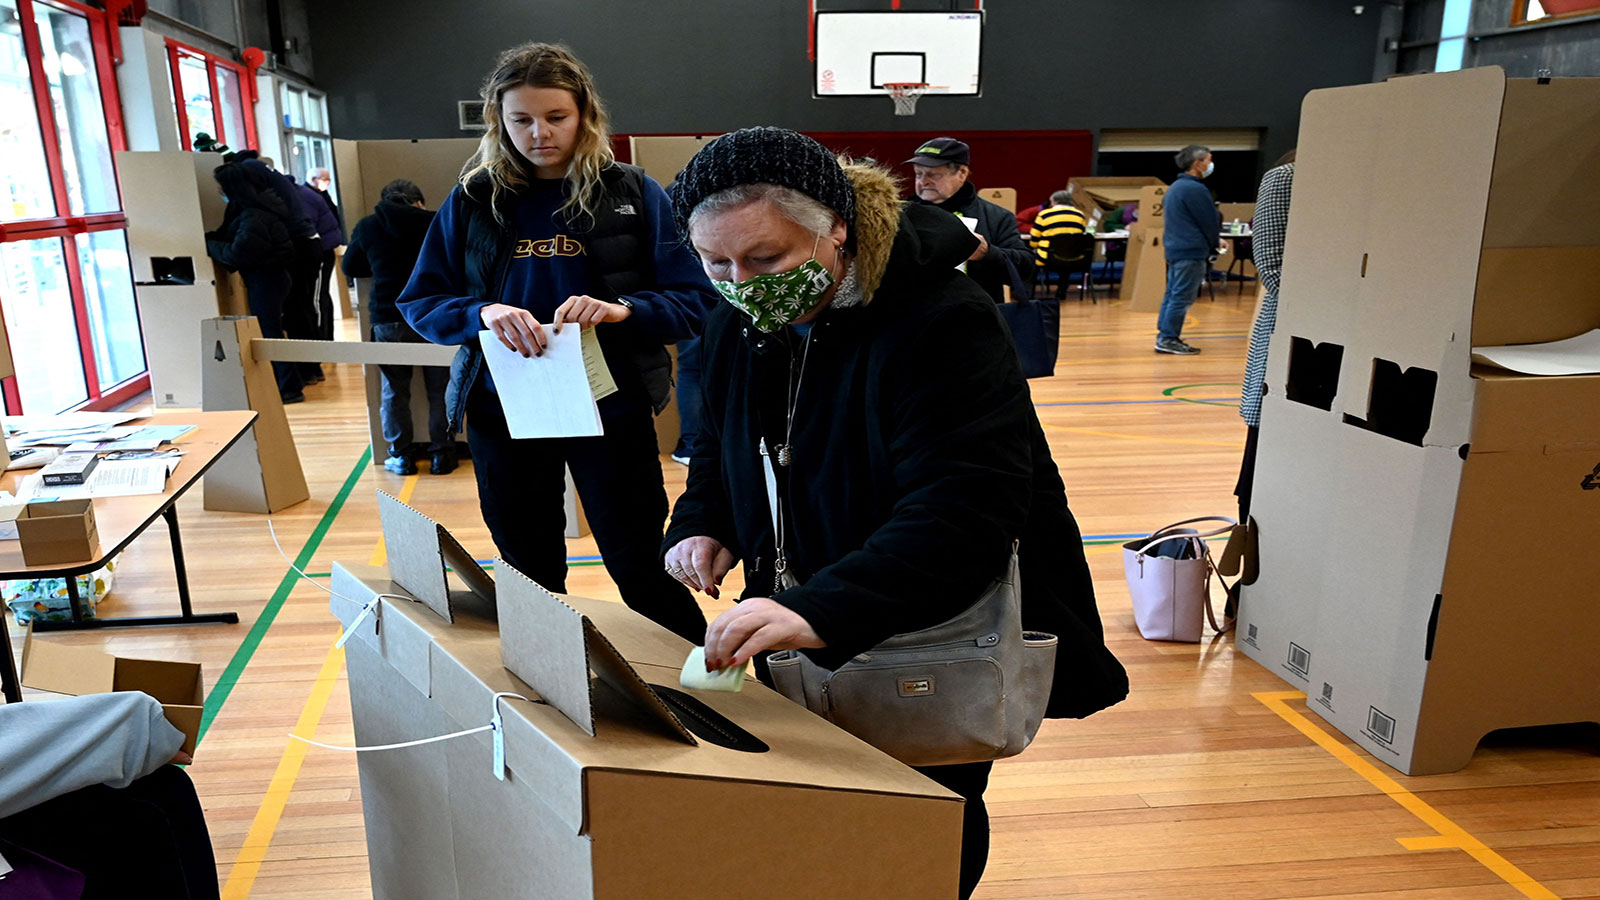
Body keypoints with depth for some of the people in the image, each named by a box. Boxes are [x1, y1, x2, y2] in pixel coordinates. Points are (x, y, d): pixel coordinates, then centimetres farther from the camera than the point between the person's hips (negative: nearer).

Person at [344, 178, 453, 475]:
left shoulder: (367, 227, 5)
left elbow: (351, 268, 17)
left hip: (387, 319, 0)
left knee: (394, 391, 12)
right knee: (439, 389, 9)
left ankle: (401, 456, 17)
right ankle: (442, 453, 14)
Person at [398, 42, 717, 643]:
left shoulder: (634, 194, -2)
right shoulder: (473, 201, 3)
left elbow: (696, 300, -6)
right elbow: (419, 302, 3)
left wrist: (621, 310, -25)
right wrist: (482, 314, -18)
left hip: (610, 407, -2)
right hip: (503, 410, 3)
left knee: (641, 571, 3)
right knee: (530, 575, 17)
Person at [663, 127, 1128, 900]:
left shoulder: (941, 325, -27)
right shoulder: (741, 325, -1)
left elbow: (964, 512, -39)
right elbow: (718, 447, 15)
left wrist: (820, 611, -51)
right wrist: (702, 525, -7)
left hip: (945, 646, -6)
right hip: (813, 640, 7)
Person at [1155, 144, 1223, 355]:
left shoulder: (1175, 187, 17)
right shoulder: (1195, 189, -14)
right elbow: (1211, 222, -10)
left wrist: (1213, 239, 18)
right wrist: (1214, 243, 8)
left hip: (1174, 249, 10)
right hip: (1191, 252, -10)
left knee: (1172, 294, 13)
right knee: (1182, 297, -6)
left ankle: (1163, 335, 16)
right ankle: (1168, 339, -4)